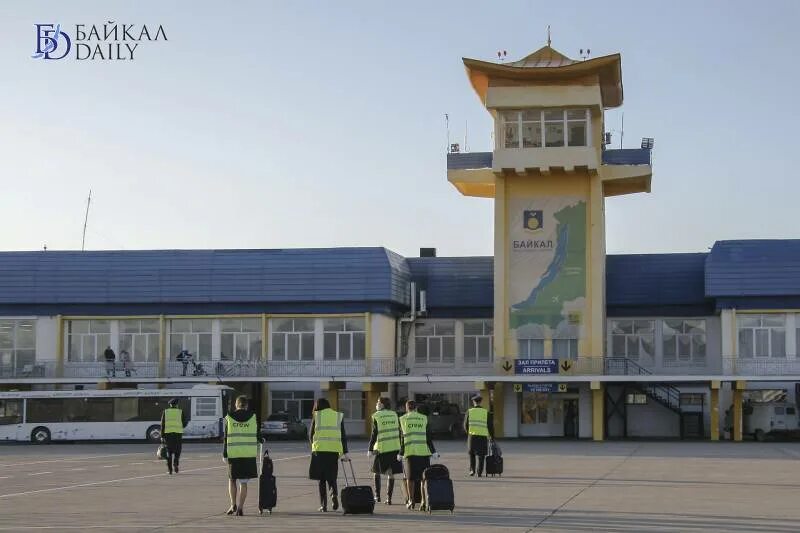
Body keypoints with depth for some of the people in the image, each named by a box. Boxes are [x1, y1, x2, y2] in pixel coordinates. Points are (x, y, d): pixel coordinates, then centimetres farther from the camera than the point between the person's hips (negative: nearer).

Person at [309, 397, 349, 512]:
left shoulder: (316, 416, 6)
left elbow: (311, 435, 8)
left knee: (322, 478, 8)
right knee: (331, 477, 13)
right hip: (334, 450, 1)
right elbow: (343, 436, 8)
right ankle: (334, 494, -15)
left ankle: (323, 505, 5)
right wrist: (345, 453, 10)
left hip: (319, 450, -1)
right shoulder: (339, 416, 10)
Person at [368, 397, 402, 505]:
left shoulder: (376, 416, -5)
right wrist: (401, 447, 16)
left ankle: (377, 496, 12)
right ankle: (389, 498, 3)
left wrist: (370, 449, -3)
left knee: (377, 472, 14)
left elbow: (374, 434, -8)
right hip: (394, 447, 3)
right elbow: (399, 432, 9)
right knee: (391, 473, 5)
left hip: (381, 448, -3)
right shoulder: (395, 415, 8)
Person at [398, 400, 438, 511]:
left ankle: (411, 501, 13)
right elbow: (428, 437, 3)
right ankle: (424, 501, -2)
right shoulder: (424, 418, 6)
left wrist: (401, 453, 10)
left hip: (410, 452, 0)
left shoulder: (403, 419, 5)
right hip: (424, 451, 1)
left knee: (410, 477, 10)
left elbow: (402, 438, 3)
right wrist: (433, 452, 6)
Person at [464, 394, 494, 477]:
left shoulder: (469, 412, 0)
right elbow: (490, 426, 1)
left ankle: (472, 470, 7)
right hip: (483, 436, 0)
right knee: (481, 456, 8)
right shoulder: (486, 412, 0)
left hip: (472, 435, 0)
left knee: (471, 453, 18)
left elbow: (465, 425, 3)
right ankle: (479, 472, 5)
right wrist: (492, 436, 14)